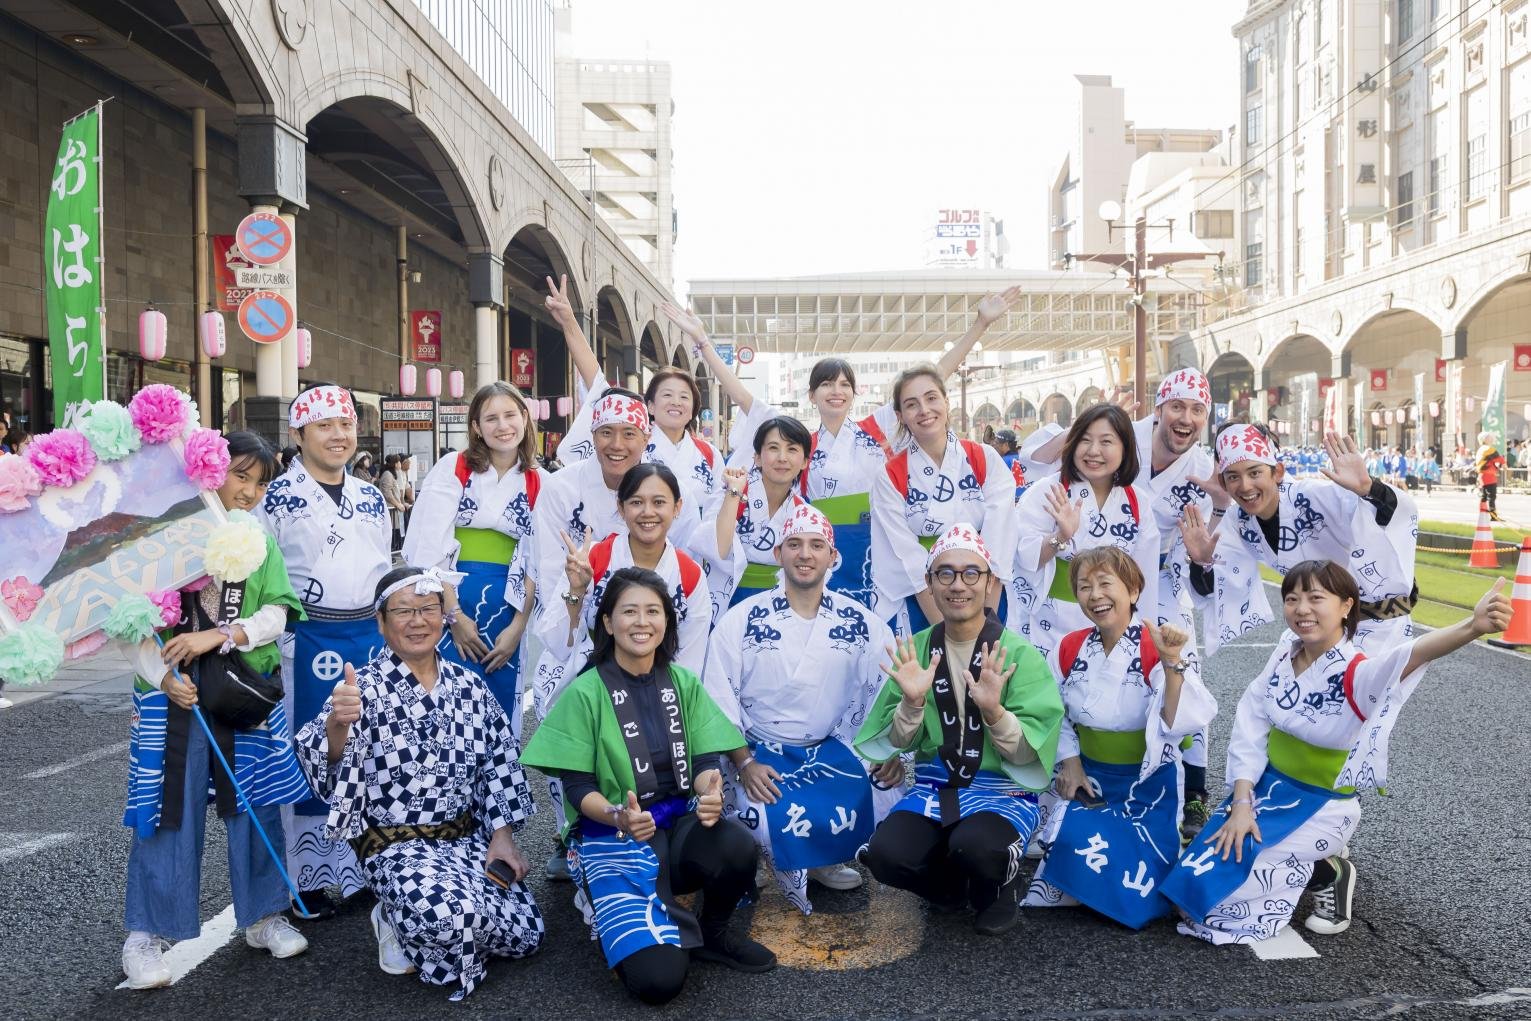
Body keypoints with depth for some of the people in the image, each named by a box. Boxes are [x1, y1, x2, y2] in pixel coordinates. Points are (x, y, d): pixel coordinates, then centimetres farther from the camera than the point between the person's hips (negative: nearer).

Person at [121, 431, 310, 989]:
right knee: (167, 809, 2)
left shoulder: (259, 539, 5)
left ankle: (261, 917, 25)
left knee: (256, 806, 9)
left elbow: (274, 617, -3)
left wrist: (219, 636, -18)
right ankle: (145, 934, 18)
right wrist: (162, 676, -16)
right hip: (172, 693, -2)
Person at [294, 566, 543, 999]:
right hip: (397, 844, -5)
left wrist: (503, 835, -1)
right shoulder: (365, 688, -10)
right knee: (454, 918, -32)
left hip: (468, 837, 5)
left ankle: (420, 930, 22)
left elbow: (499, 765, 8)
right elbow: (328, 763, -26)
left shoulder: (469, 685, 4)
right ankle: (397, 922, 4)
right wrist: (336, 723, -48)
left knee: (525, 933, -3)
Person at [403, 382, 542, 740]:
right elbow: (430, 549, -7)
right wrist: (456, 616, -11)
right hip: (449, 604, -2)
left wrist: (518, 627, -5)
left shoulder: (538, 484, 7)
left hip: (508, 610, 2)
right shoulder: (453, 468, 0)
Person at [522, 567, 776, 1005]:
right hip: (611, 835, -3)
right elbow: (578, 787, -9)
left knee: (737, 846, -32)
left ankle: (711, 932, 1)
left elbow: (704, 760, 1)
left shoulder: (683, 682, 3)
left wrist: (710, 790, -23)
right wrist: (618, 816, -30)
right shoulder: (585, 692, -9)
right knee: (658, 977, -21)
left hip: (679, 823, 4)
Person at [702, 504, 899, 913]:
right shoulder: (741, 620, -3)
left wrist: (891, 751, -13)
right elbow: (719, 702, -4)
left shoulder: (861, 625, 3)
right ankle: (787, 859, 7)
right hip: (761, 753, -2)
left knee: (886, 801, -22)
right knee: (771, 818, -31)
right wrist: (745, 763, -15)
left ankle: (823, 859, 8)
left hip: (832, 750, 3)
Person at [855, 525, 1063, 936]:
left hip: (1003, 791, -3)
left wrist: (993, 709, -29)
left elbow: (1027, 754, -11)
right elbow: (901, 743, 2)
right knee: (886, 856, -23)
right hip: (934, 787, 3)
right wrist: (912, 701, -18)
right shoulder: (916, 649, 2)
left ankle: (998, 888, 4)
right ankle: (960, 884, 11)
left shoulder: (1018, 653, -8)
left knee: (973, 847, -34)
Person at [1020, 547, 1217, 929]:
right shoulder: (1069, 649, -3)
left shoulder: (1160, 649, -16)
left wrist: (1172, 664, -40)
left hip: (1147, 784, -3)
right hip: (1088, 777, 3)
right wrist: (1069, 762, -3)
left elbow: (1179, 724, -29)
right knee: (1074, 842, -19)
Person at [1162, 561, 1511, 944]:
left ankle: (1327, 875, 7)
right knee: (1200, 863, 0)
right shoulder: (1284, 656, -7)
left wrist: (1472, 627, -66)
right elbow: (1249, 729, -6)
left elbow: (1410, 655, -46)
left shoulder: (1356, 672, -23)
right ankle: (1306, 865, 19)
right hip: (1268, 788, 5)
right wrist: (1241, 804, -15)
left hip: (1322, 807, -5)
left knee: (1217, 875, -15)